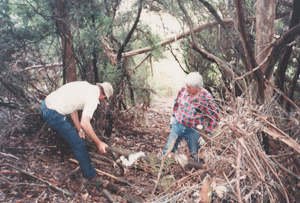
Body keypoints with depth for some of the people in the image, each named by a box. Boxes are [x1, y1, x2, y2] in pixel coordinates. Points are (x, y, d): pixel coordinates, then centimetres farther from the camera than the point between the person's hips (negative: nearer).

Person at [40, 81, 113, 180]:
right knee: (78, 145, 2)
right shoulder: (93, 97, -13)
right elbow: (85, 123, -25)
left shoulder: (86, 86, 12)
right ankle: (91, 176, 17)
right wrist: (99, 143, -16)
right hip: (54, 115, -10)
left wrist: (79, 129, 20)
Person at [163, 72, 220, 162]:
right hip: (177, 125, 3)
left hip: (193, 130, -3)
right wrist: (173, 116, 13)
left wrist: (207, 132, -9)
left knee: (196, 157, 7)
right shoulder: (183, 90, -10)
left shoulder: (206, 98, -20)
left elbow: (215, 118, -8)